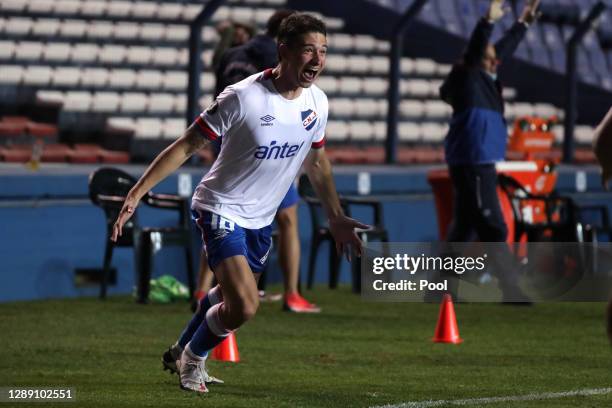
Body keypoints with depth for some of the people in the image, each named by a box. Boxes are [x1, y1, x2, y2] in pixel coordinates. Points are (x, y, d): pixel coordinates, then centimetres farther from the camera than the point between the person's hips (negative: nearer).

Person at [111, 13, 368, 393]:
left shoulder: (317, 102, -4)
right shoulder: (243, 97, -24)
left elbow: (316, 161, 15)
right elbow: (187, 145, -17)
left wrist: (336, 218, 19)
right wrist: (136, 194, -21)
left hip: (261, 220, 7)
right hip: (221, 210, -7)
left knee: (234, 297, 19)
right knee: (244, 306, -18)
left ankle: (184, 353, 46)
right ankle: (194, 357, 11)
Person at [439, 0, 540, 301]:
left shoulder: (484, 80, 15)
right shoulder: (468, 79, -7)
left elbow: (505, 49, 28)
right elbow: (473, 50, -25)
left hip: (479, 165, 10)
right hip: (472, 165, -10)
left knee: (464, 228, 11)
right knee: (493, 229, -10)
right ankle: (511, 291, -11)